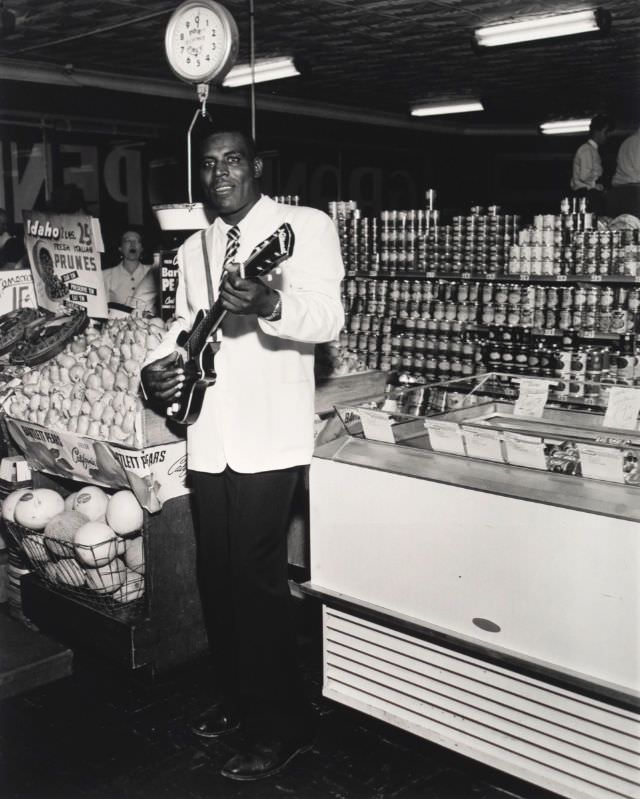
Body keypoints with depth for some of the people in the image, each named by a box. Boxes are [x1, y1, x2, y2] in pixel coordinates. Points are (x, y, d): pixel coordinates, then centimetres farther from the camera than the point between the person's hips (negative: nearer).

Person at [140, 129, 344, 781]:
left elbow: (328, 315, -15)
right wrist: (156, 365, 6)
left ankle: (282, 723, 12)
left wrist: (270, 304, -34)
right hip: (207, 435, 6)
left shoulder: (305, 227, -2)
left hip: (268, 436, -6)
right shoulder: (193, 249, 18)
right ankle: (237, 697, 32)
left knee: (256, 574, -5)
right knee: (216, 572, 13)